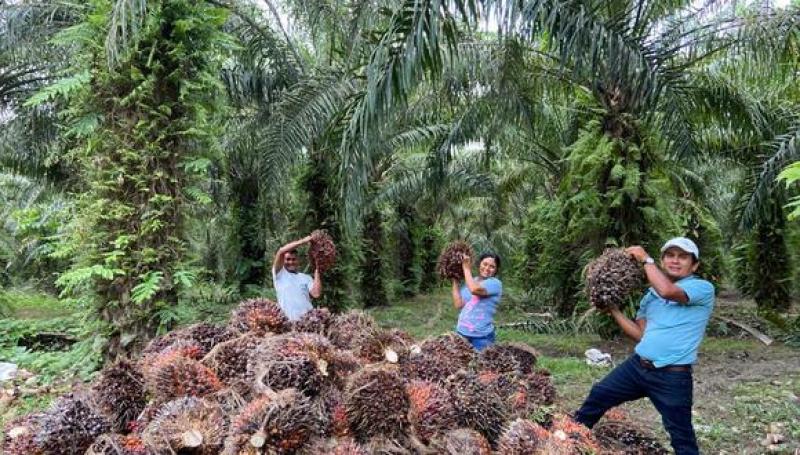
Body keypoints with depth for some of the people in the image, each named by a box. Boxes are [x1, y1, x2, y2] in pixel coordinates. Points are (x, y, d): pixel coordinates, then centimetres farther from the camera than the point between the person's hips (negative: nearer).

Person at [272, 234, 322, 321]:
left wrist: (316, 271, 1)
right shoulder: (279, 273, 11)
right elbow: (281, 251, -4)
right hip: (289, 320, -2)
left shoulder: (306, 277, 17)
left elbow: (316, 294, -1)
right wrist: (303, 241, -3)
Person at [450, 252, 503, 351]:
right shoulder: (469, 282, 9)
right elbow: (458, 304, -1)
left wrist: (466, 268, -15)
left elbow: (475, 290, -27)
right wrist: (455, 281, -1)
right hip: (462, 333, 6)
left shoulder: (495, 283, -9)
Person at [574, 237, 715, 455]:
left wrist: (645, 259, -17)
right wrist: (613, 309, 4)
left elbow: (667, 291, -29)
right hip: (637, 366, 6)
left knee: (682, 437, 6)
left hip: (672, 377, -6)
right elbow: (640, 334, 12)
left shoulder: (703, 289, -8)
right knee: (598, 396, 13)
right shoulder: (651, 294, 11)